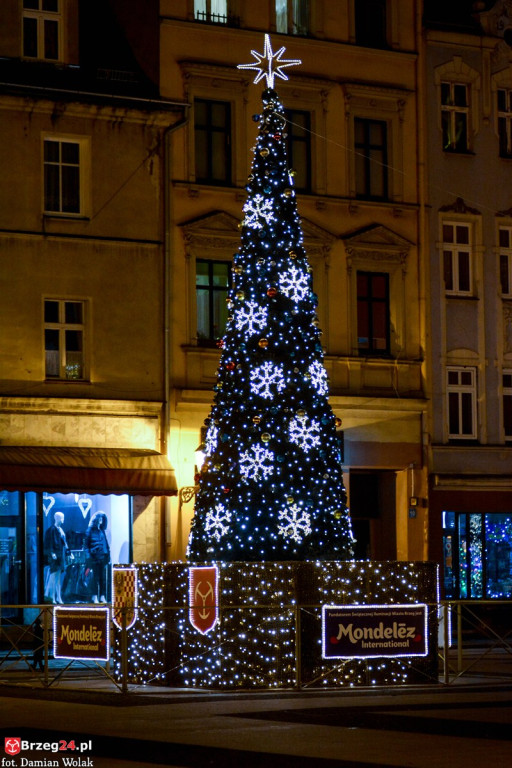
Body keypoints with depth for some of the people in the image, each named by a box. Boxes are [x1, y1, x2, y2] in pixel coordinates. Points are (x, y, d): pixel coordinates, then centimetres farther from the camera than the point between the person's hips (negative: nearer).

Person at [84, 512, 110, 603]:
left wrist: (107, 555, 11)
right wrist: (88, 556, -11)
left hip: (103, 557, 4)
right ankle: (95, 597, 1)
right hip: (95, 557, -4)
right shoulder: (90, 530, -1)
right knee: (96, 577, -3)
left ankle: (102, 596, 6)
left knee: (103, 577, 2)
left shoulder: (102, 531, 13)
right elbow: (86, 544, -3)